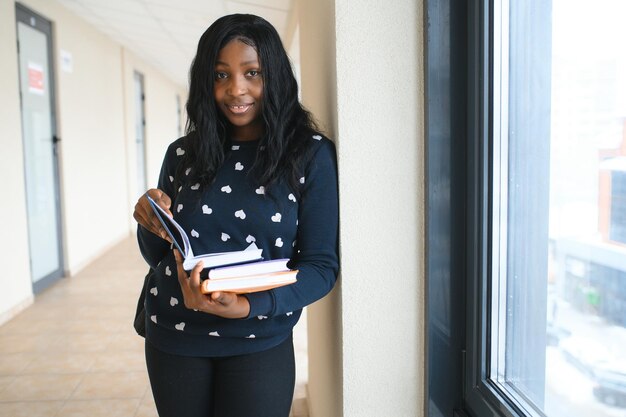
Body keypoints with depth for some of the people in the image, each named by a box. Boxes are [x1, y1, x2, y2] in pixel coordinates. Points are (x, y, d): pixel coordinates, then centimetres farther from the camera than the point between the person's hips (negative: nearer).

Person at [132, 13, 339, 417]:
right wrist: (149, 224, -14)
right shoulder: (182, 154, 0)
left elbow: (322, 265, -9)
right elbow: (158, 258, 8)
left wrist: (249, 305, -24)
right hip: (172, 340, 3)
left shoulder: (311, 153, -9)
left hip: (259, 346, -3)